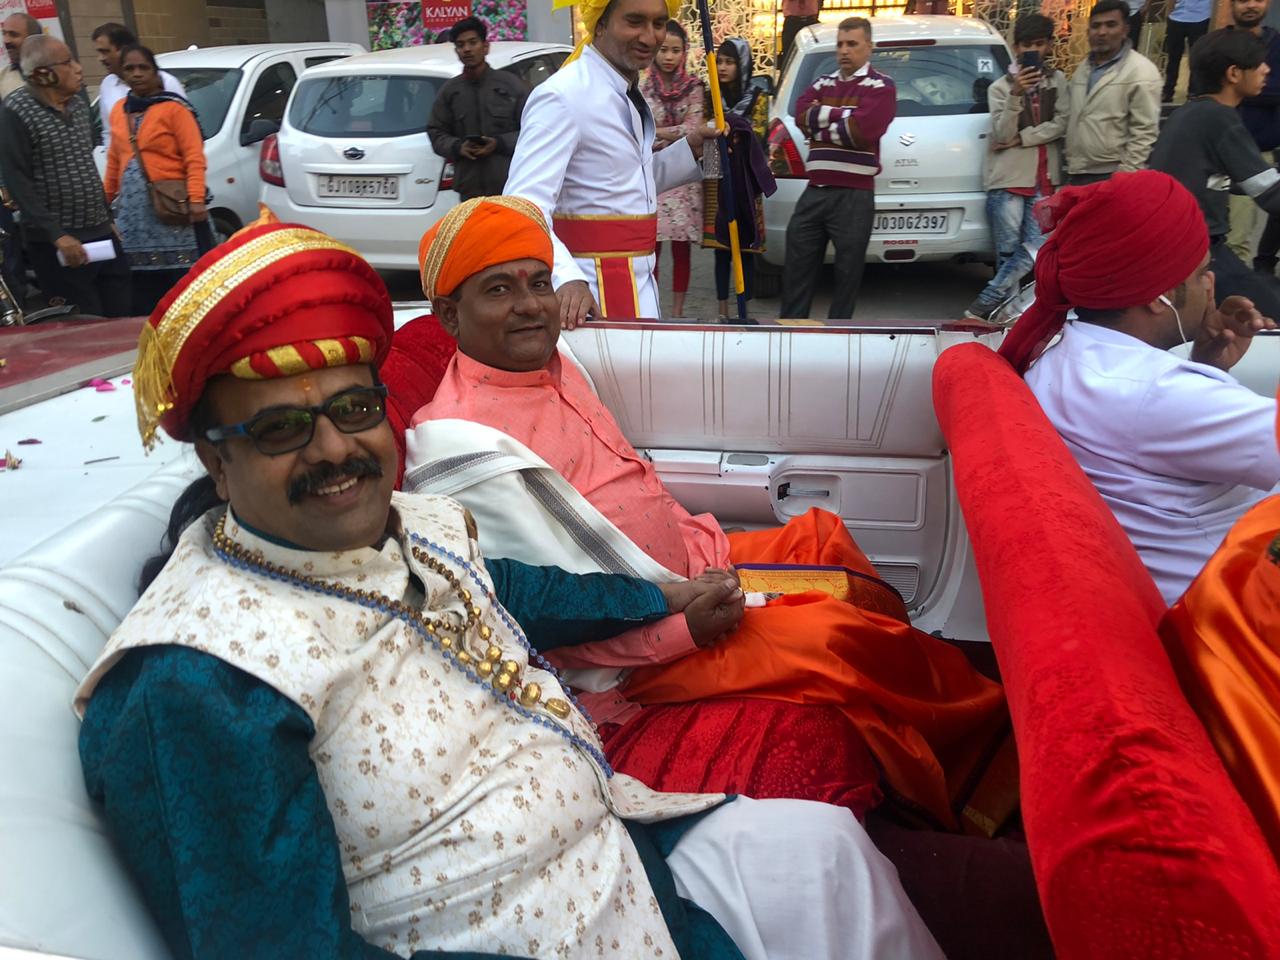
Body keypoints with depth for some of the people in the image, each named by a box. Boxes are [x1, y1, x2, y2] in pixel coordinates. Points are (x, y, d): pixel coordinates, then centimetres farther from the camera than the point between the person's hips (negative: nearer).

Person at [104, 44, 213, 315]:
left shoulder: (173, 107, -3)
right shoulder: (118, 111, 15)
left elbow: (194, 157, -10)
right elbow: (114, 160, 21)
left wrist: (196, 199, -20)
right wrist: (107, 197, 21)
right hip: (133, 207, 6)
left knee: (186, 276, -6)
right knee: (142, 281, 6)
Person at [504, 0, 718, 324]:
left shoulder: (624, 92, 8)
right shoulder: (562, 97, -20)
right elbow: (525, 207, -31)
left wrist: (690, 148, 7)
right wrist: (566, 278, -47)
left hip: (639, 284, 9)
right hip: (592, 291, -9)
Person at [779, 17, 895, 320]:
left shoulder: (880, 86, 1)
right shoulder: (822, 84, 17)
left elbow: (862, 130, -16)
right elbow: (802, 116, -2)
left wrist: (819, 127, -5)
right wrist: (843, 114, -10)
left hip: (854, 195, -5)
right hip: (815, 190, 5)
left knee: (847, 271, 4)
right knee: (798, 264, 7)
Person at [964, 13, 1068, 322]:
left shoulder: (1058, 81, 11)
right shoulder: (1000, 87, 6)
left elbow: (1061, 125, 0)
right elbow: (1002, 134, -6)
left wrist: (1020, 139, -8)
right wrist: (1016, 95, -18)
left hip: (1045, 180, 2)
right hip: (1008, 179, -2)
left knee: (1036, 247, -10)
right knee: (1008, 250, -2)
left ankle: (983, 305, -6)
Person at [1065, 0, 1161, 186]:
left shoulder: (1141, 72, -8)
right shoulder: (1083, 67, 14)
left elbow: (1144, 133, -12)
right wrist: (1070, 163, 14)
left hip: (1111, 175, -7)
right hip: (1077, 173, 7)